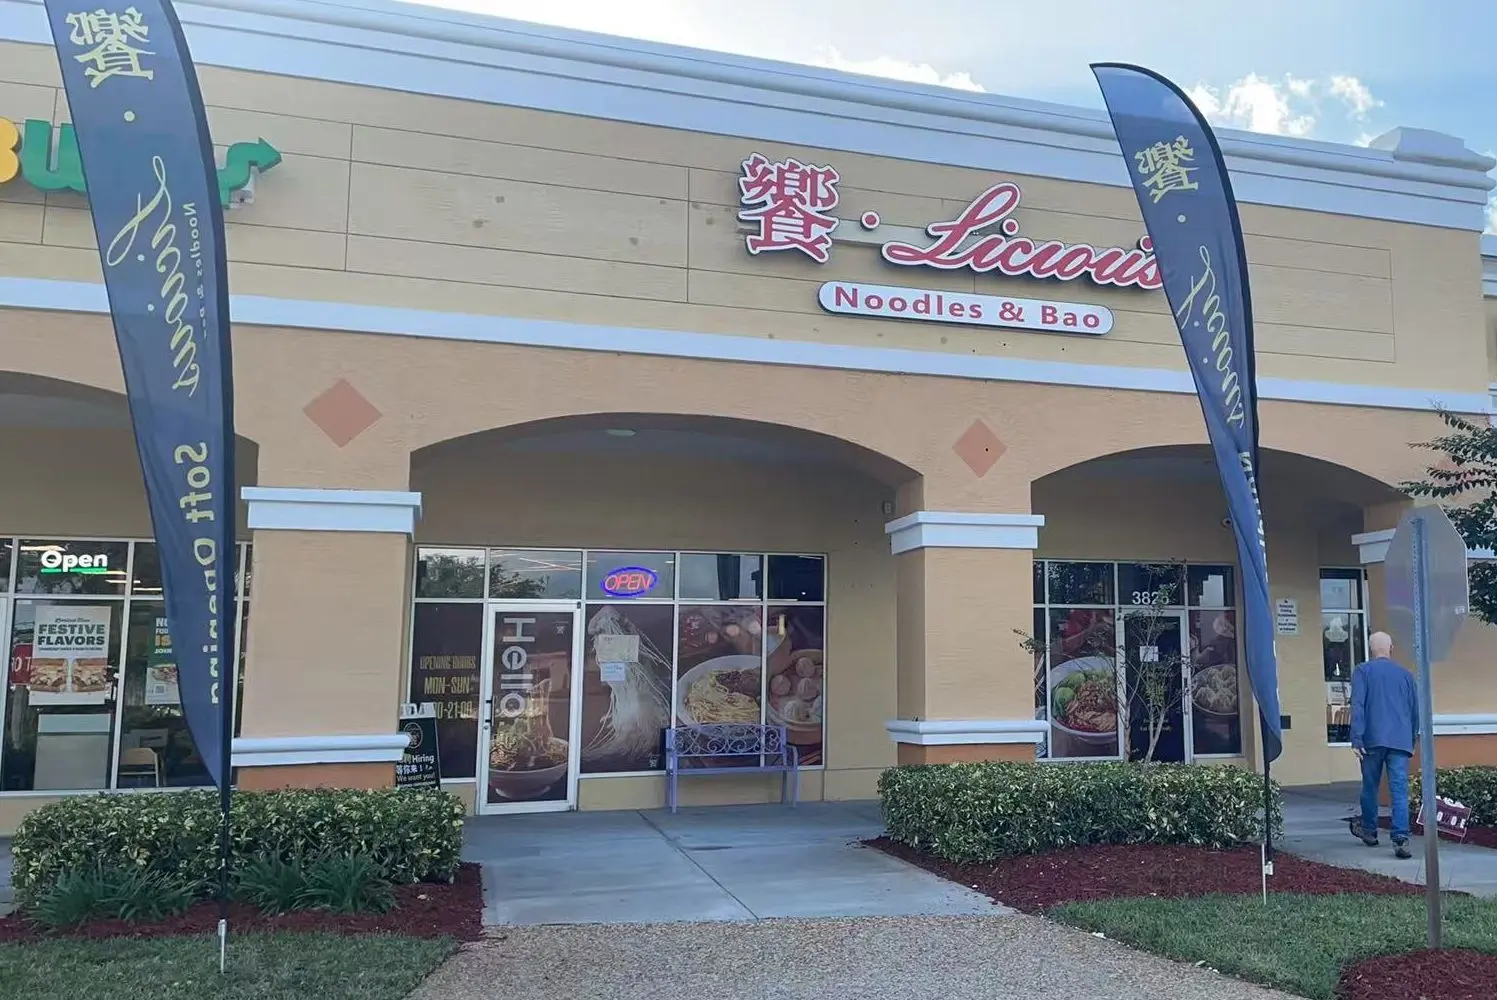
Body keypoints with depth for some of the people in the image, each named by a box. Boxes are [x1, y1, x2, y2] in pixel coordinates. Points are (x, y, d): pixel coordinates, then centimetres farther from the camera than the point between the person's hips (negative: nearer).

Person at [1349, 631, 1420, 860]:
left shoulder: (1362, 671, 2)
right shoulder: (1406, 674, 12)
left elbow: (1357, 705, -8)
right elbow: (1415, 710, 17)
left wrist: (1356, 738, -9)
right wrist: (1413, 740, 28)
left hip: (1373, 740, -2)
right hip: (1401, 741, 2)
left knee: (1370, 787, 13)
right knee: (1399, 790, -3)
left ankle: (1369, 830, 27)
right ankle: (1401, 838, -14)